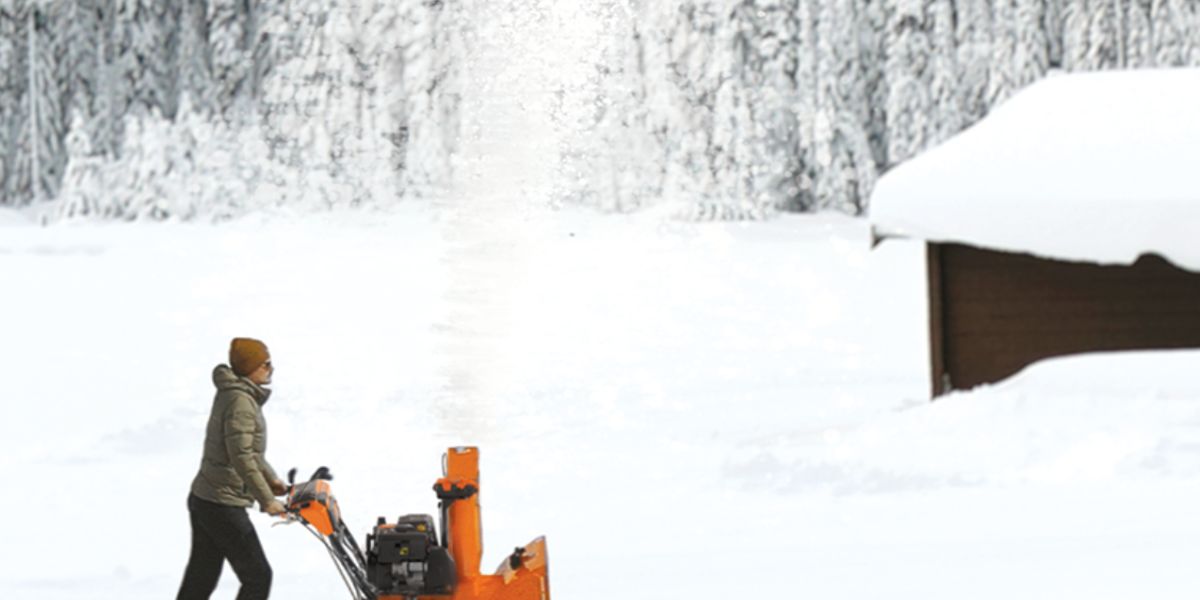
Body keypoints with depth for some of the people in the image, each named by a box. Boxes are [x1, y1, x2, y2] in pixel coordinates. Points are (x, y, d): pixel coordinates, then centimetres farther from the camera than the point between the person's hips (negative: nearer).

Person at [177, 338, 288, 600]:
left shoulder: (231, 394, 13)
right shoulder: (241, 401, -18)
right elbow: (241, 457, -24)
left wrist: (270, 479, 19)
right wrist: (266, 499, -20)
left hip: (203, 500, 10)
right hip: (224, 506, -10)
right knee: (257, 576, -2)